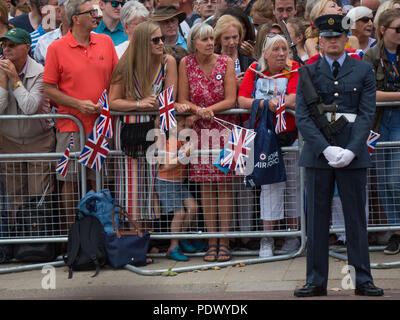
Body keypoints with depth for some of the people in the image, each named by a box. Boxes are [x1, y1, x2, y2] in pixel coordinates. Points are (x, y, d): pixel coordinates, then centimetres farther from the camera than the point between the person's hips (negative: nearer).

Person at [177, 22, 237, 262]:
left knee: (224, 186, -3)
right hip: (201, 131, 1)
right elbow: (183, 100, 2)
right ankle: (212, 242, 5)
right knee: (206, 186, 1)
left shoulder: (226, 63, -2)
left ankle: (224, 242, 0)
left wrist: (209, 109, -19)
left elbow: (231, 100, -6)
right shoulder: (186, 64, 1)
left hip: (224, 129, -1)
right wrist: (198, 110, -16)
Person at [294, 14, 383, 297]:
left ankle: (363, 280, 8)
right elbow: (302, 117, -1)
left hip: (353, 154, 0)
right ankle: (316, 281, 8)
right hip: (317, 153, 0)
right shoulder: (308, 72, 7)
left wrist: (351, 150, -13)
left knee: (356, 218, 3)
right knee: (317, 218, 3)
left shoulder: (364, 71, 7)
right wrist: (326, 149, -13)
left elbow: (367, 114, 0)